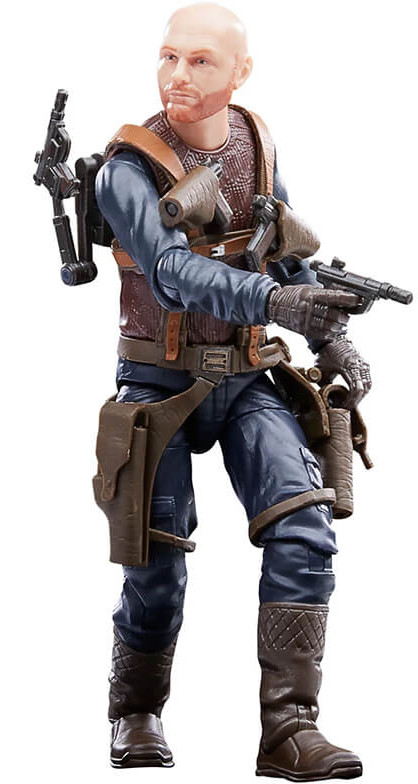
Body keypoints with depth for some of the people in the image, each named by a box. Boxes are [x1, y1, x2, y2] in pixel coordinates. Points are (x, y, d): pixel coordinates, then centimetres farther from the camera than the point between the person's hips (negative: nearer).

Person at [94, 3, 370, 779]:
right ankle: (135, 716, 26)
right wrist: (272, 300, -45)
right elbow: (171, 272, -31)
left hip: (248, 379, 4)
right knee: (156, 569, 0)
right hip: (161, 382, -4)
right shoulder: (130, 167, -15)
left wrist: (330, 336, 8)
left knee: (303, 531, -15)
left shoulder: (257, 141, 3)